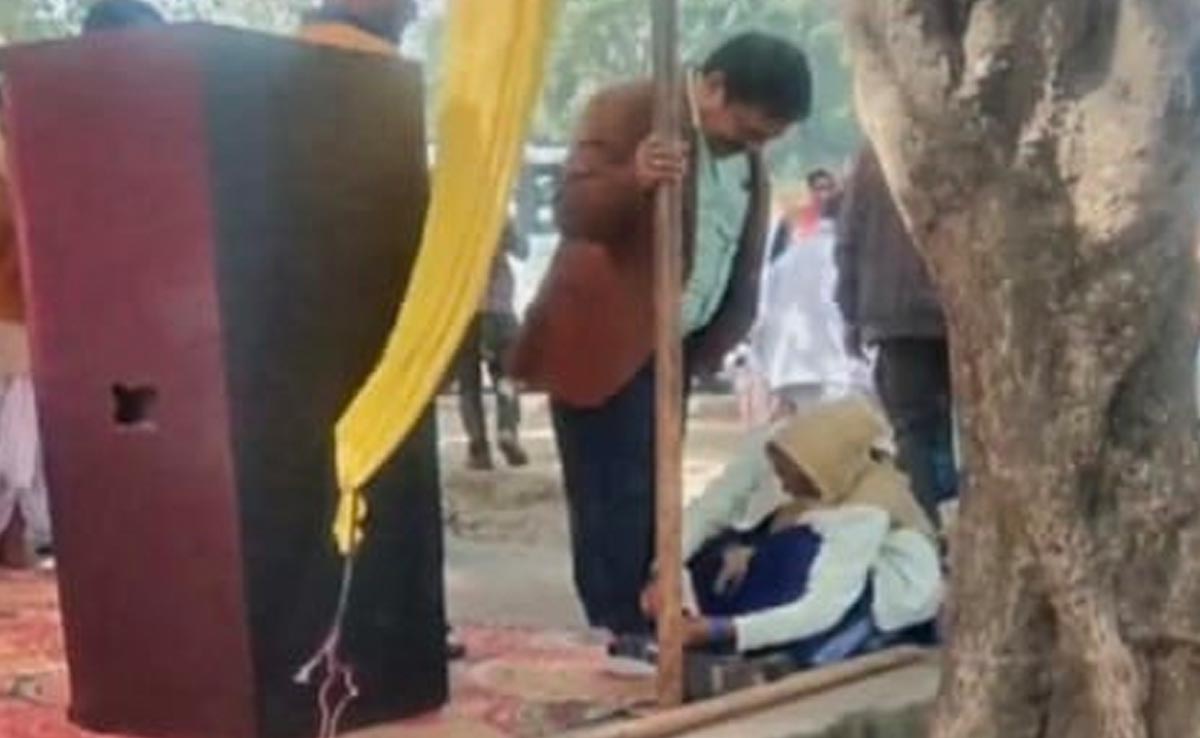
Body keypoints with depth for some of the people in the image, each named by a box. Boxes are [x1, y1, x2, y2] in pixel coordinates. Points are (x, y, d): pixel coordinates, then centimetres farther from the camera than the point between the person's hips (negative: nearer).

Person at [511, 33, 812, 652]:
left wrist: (715, 347, 8)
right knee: (614, 498, -7)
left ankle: (646, 627, 16)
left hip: (677, 349, 7)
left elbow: (745, 267, 16)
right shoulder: (624, 111, -12)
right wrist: (632, 180, -40)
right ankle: (622, 636, 0)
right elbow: (572, 212, -22)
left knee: (651, 497, 9)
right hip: (601, 343, -7)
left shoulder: (751, 162, 9)